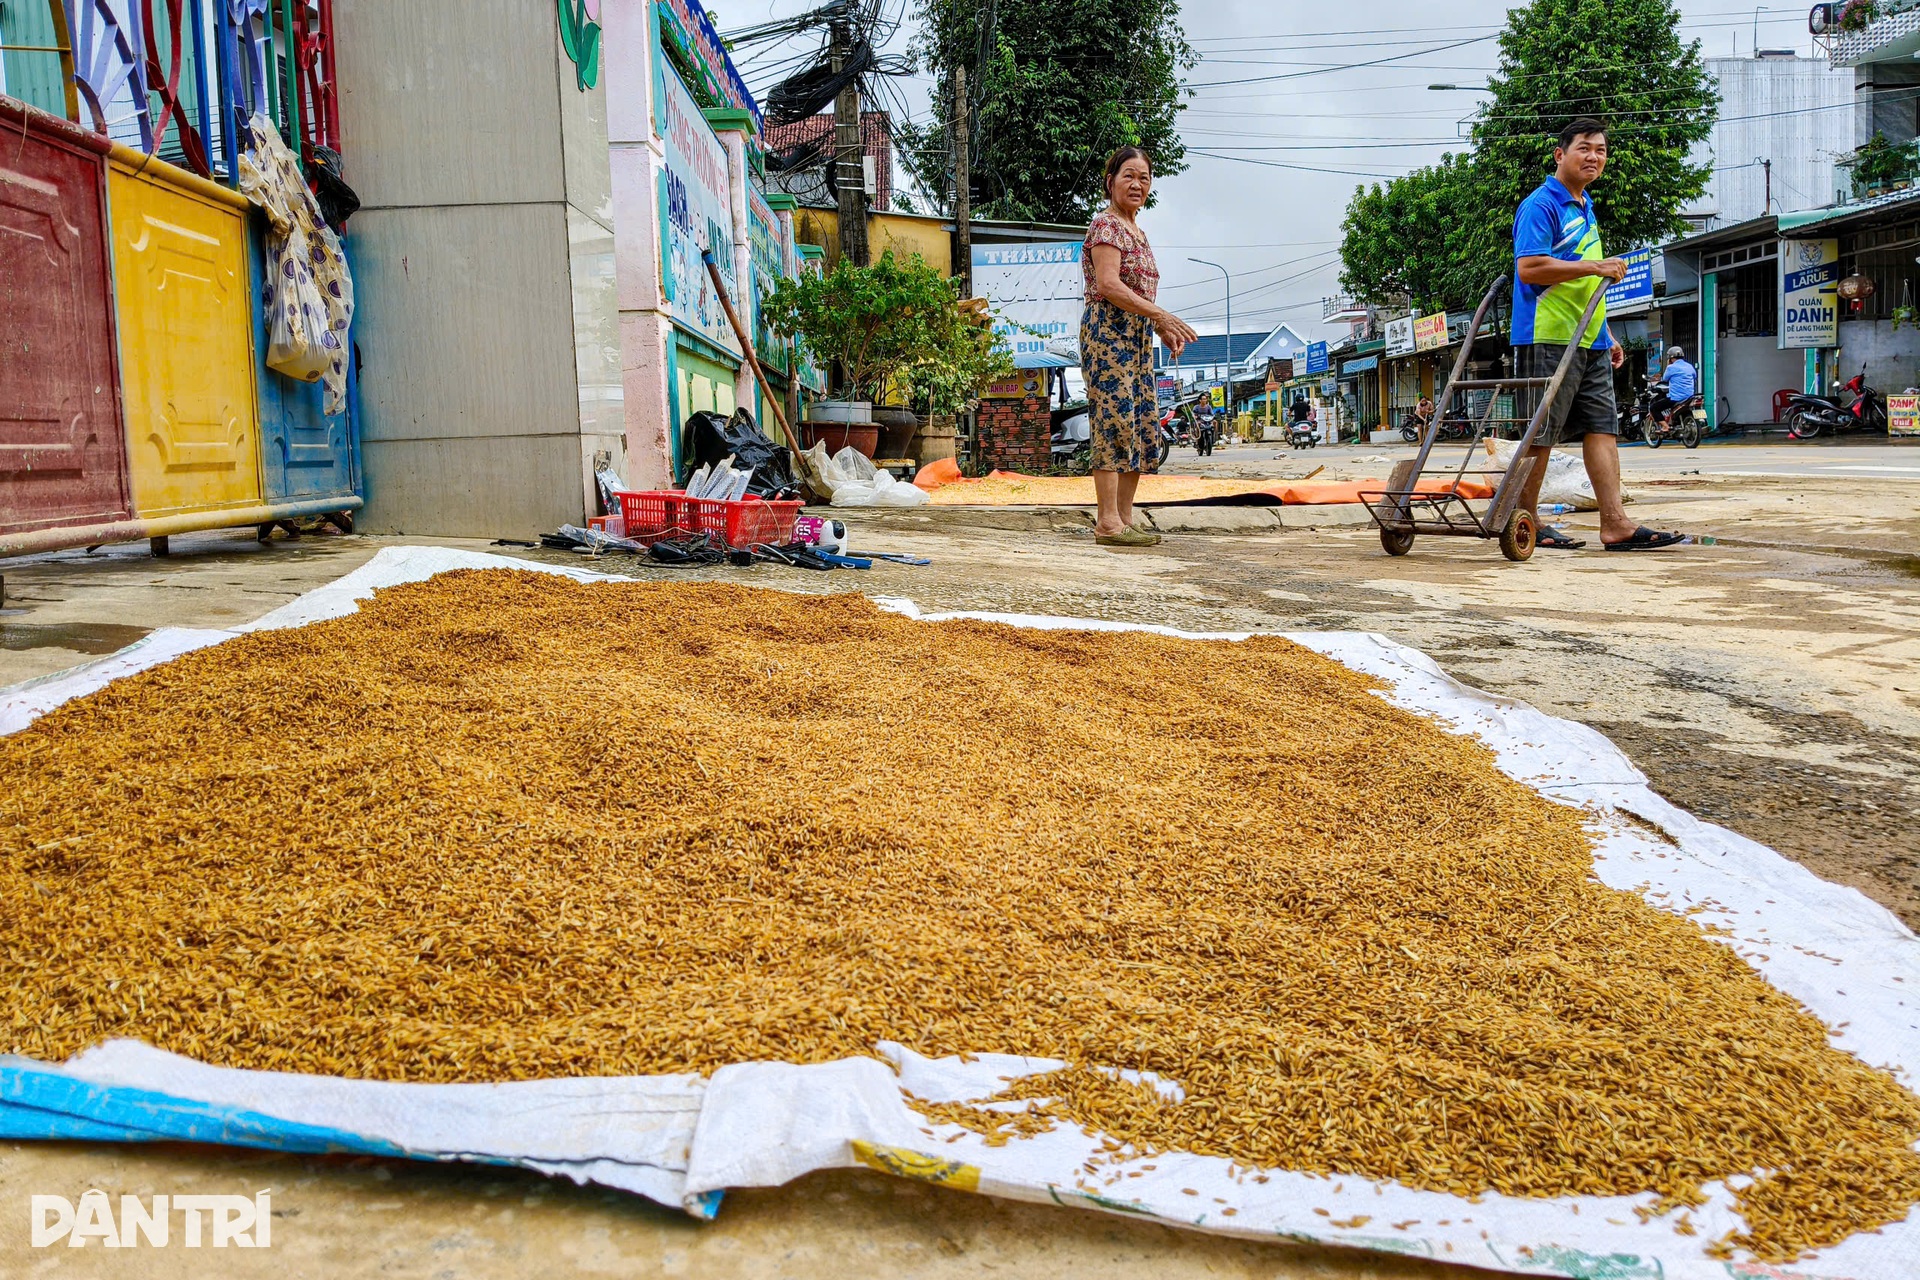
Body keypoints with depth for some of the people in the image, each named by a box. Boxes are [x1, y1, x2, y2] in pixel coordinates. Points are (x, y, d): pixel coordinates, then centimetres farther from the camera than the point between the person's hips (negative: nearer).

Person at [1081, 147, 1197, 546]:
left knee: (1143, 429, 7)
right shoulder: (1105, 224, -7)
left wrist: (1163, 329, 11)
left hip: (1136, 339, 10)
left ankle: (1124, 518, 12)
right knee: (1114, 423, -13)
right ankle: (1107, 523, -12)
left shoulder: (1136, 231, 21)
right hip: (1109, 333, -10)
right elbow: (1108, 285, -19)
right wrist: (1162, 315, -20)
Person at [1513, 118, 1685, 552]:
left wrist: (1607, 336, 25)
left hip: (1590, 342, 9)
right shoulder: (1541, 205, -7)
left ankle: (1614, 523, -1)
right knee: (1541, 433, -3)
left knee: (1602, 427, 2)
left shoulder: (1586, 209, 22)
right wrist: (1596, 266, -18)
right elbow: (1529, 268, -20)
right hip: (1550, 338, -9)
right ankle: (1526, 521, 7)